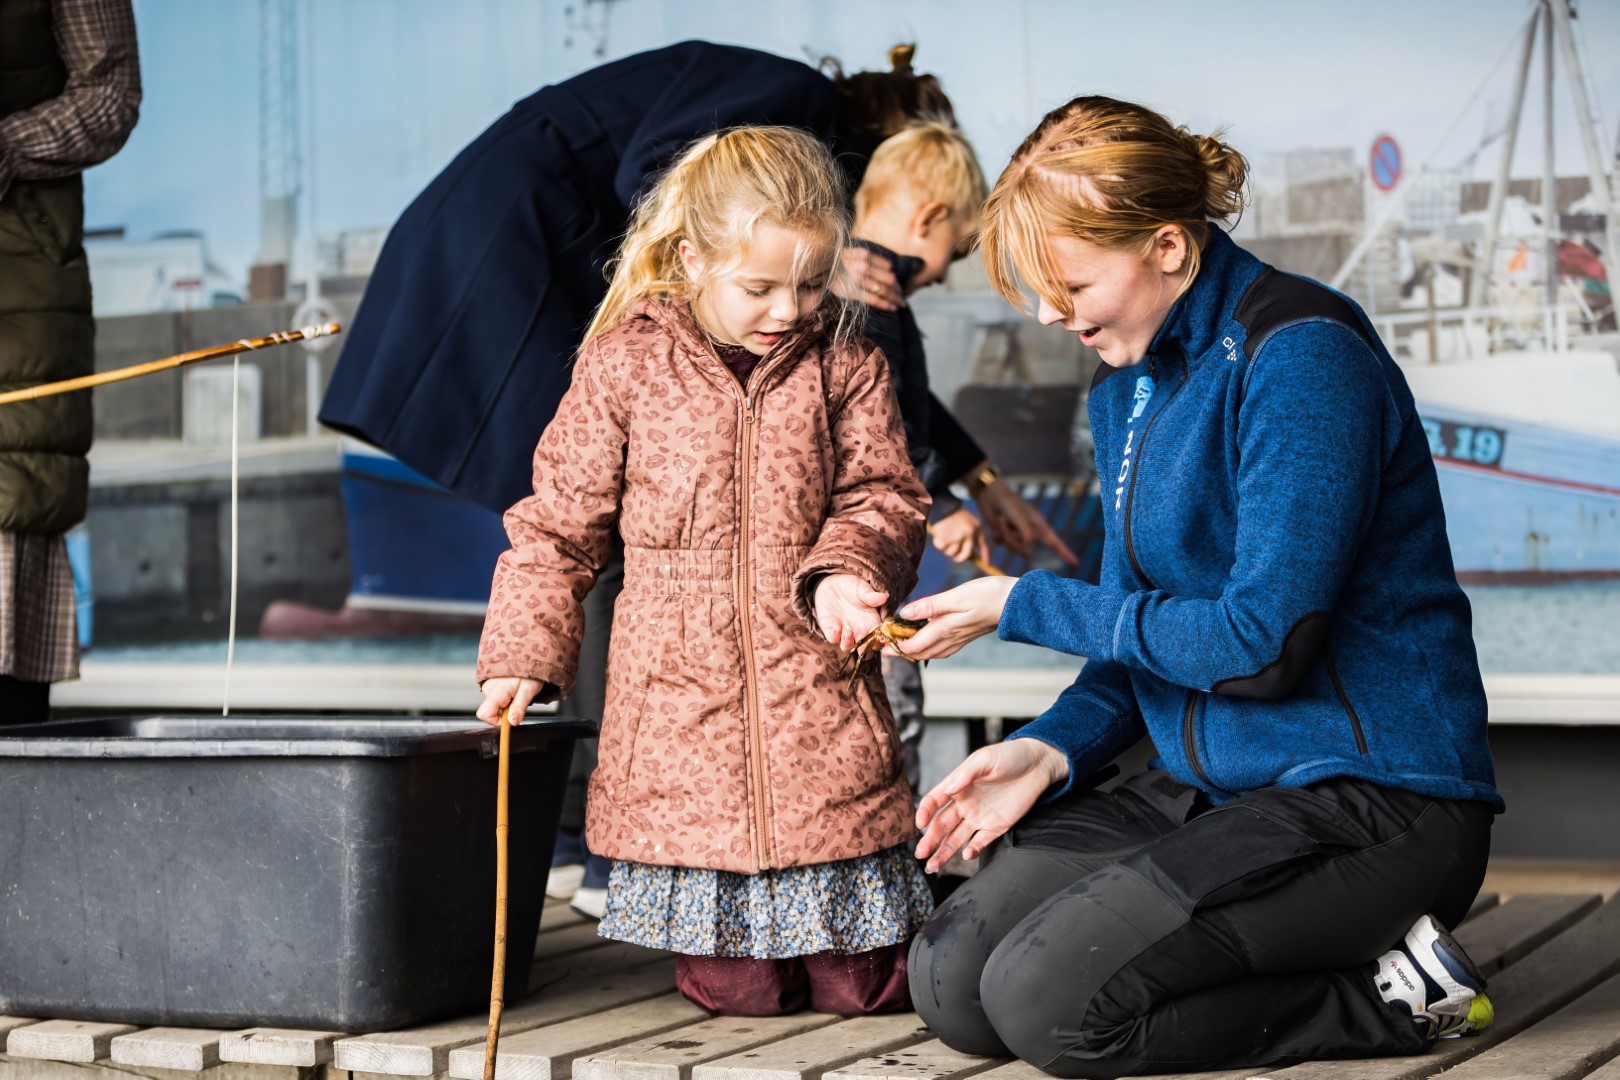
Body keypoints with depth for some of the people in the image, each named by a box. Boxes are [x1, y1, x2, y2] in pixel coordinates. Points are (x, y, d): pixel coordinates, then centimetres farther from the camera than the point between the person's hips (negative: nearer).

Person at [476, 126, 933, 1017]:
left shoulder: (843, 363, 3)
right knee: (734, 989, -1)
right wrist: (523, 656, 1)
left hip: (819, 707, 1)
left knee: (865, 986, 1)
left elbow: (885, 496, 6)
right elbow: (558, 523, 7)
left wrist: (845, 569, -16)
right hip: (677, 705, -1)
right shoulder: (625, 366, 1)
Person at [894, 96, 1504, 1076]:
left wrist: (1025, 605, -12)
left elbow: (1262, 643, -21)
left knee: (1047, 1000, -23)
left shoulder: (1301, 354, -16)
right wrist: (1051, 750, -4)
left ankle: (1391, 990, -7)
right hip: (1213, 789, 9)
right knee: (952, 978, -6)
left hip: (1376, 802, -9)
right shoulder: (1127, 387, 12)